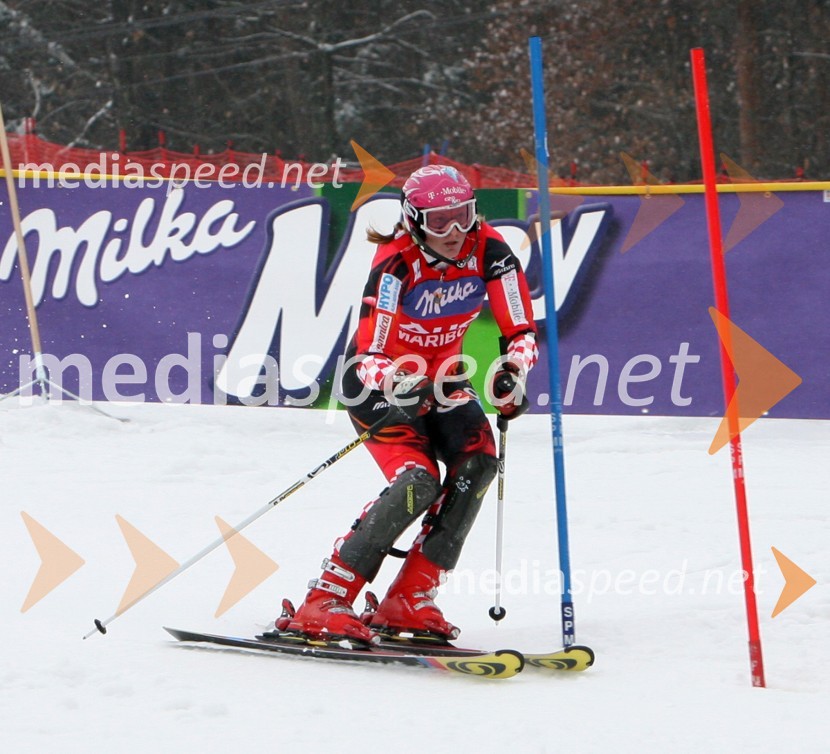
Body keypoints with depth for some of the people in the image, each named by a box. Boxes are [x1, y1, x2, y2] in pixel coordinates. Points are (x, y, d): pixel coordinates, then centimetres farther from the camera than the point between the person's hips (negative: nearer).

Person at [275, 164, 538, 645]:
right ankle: (324, 602, -23)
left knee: (478, 462, -22)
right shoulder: (396, 264, -26)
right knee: (418, 481, -27)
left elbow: (521, 332, -14)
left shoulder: (488, 251, -15)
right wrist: (403, 387, -52)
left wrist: (513, 371, -36)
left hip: (439, 377, 5)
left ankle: (409, 601, -18)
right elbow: (369, 354, -31)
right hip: (379, 379, -5)